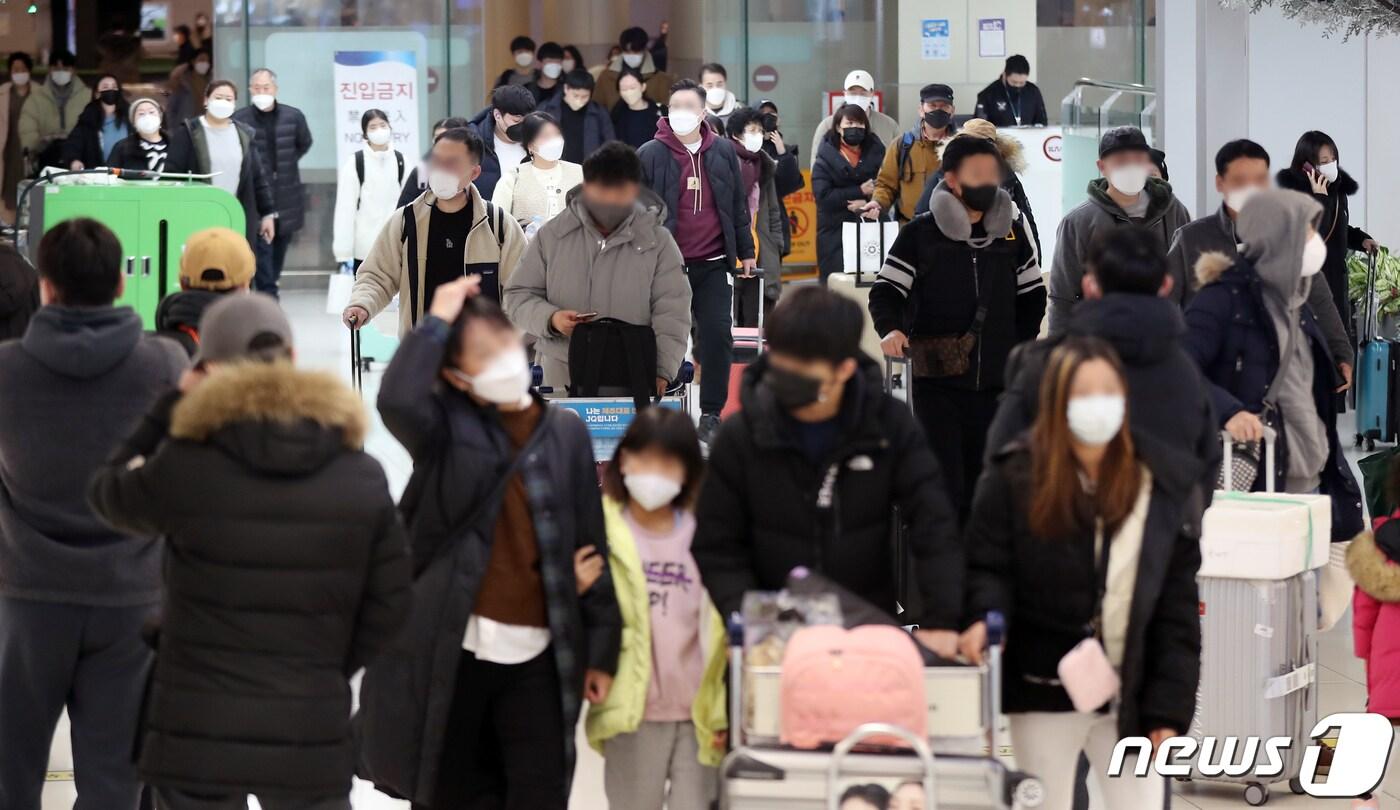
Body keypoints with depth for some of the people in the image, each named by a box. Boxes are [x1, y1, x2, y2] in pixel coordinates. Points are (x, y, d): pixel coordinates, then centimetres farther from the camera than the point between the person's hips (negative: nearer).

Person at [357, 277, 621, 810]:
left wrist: (601, 649, 7)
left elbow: (591, 547, 9)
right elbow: (397, 401, -26)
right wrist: (436, 322, -14)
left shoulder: (565, 432, 7)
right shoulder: (446, 426, 0)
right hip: (450, 651, -2)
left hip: (538, 656, 2)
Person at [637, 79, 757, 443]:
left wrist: (745, 251, 13)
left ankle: (711, 415, 6)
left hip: (713, 265, 2)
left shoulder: (723, 151, 7)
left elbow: (737, 205, 13)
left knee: (718, 335, -3)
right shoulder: (650, 155, -3)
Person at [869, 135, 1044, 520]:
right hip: (937, 382, -4)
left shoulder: (1013, 231, 8)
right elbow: (886, 292, -4)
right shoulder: (921, 234, -4)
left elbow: (1032, 296, 18)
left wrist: (1020, 347, 7)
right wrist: (890, 329, -23)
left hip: (996, 383, 4)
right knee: (944, 486, -9)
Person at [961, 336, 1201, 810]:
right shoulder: (1014, 478, -5)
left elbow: (1177, 610, 0)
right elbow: (988, 569, -3)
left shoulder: (1157, 487, -1)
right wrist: (987, 620, -27)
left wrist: (1169, 707, -5)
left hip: (1130, 699, 1)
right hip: (1043, 694, -1)